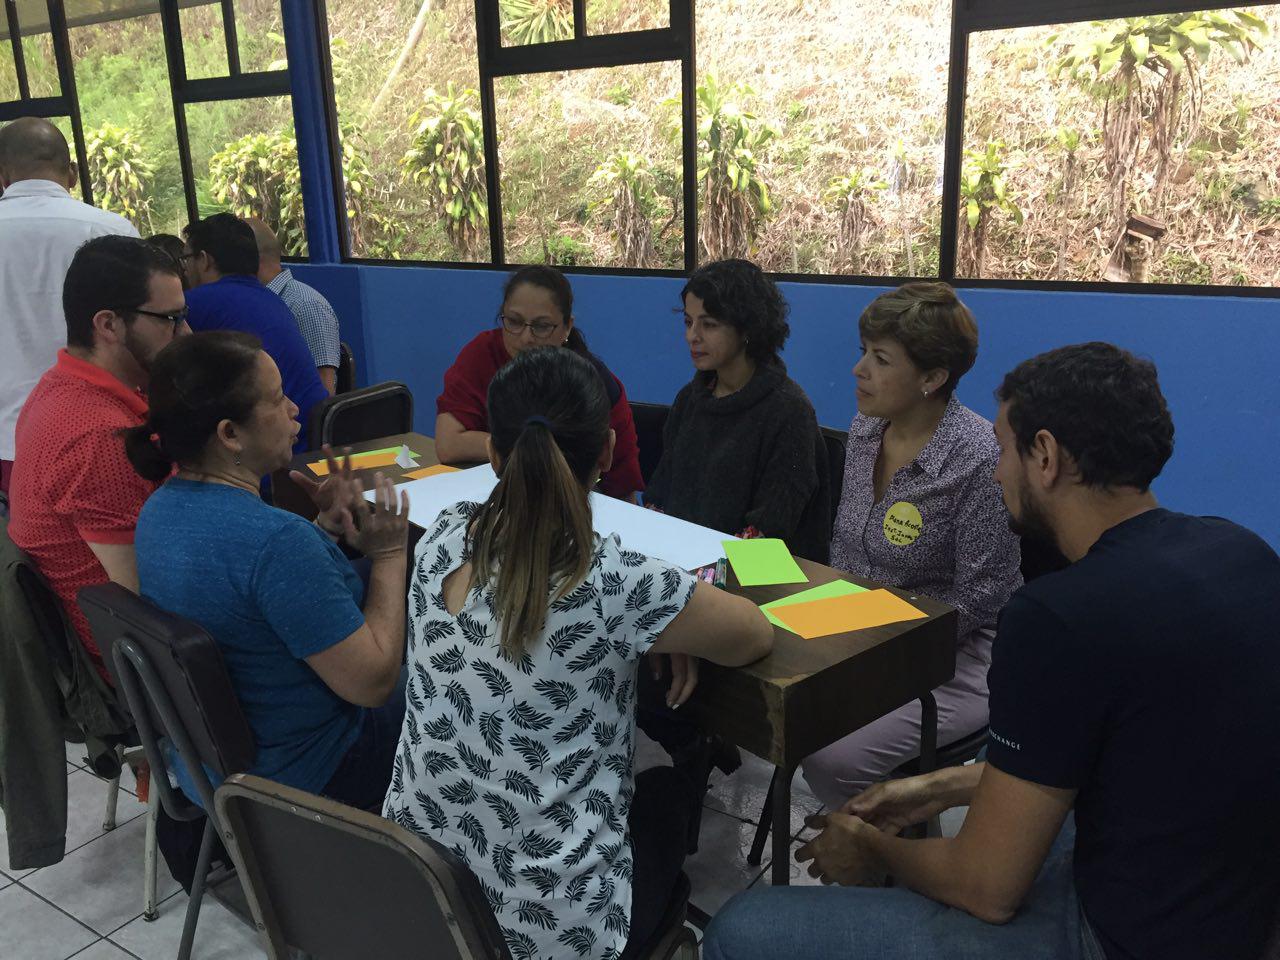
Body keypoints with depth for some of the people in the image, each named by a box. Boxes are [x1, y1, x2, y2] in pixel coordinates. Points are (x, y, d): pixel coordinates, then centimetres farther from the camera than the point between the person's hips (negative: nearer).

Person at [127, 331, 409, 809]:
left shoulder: (160, 507, -3)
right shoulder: (276, 539, -33)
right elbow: (371, 682, -27)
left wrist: (328, 529, -3)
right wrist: (388, 555, -17)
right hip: (302, 777, -8)